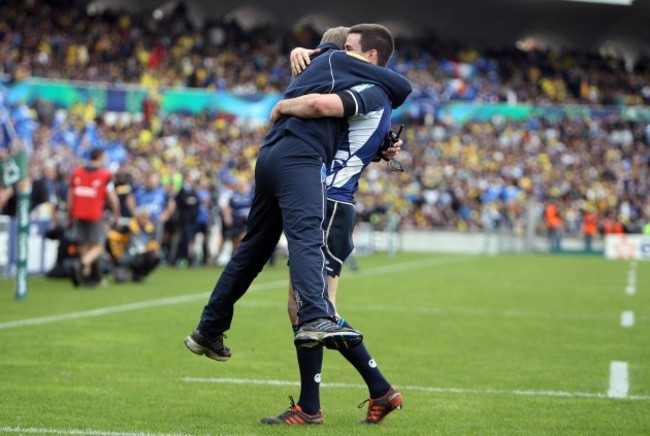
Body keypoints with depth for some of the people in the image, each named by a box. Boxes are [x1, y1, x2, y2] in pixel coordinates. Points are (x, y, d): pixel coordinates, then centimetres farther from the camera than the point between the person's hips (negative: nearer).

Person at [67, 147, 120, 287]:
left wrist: (70, 216, 19)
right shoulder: (105, 174, -6)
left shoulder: (76, 172, 7)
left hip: (78, 215, 4)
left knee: (84, 246, 13)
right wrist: (116, 214, 6)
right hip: (95, 215, -4)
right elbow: (112, 197, -7)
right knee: (97, 247, 3)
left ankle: (87, 276, 10)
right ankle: (82, 264, -23)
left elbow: (70, 196, 11)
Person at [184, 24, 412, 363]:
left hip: (271, 157, 9)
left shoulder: (313, 67, 35)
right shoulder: (336, 61, 12)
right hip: (299, 158, -9)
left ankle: (208, 332, 22)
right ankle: (316, 320, -47)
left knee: (254, 249, 16)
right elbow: (402, 87, 10)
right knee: (307, 238, -26)